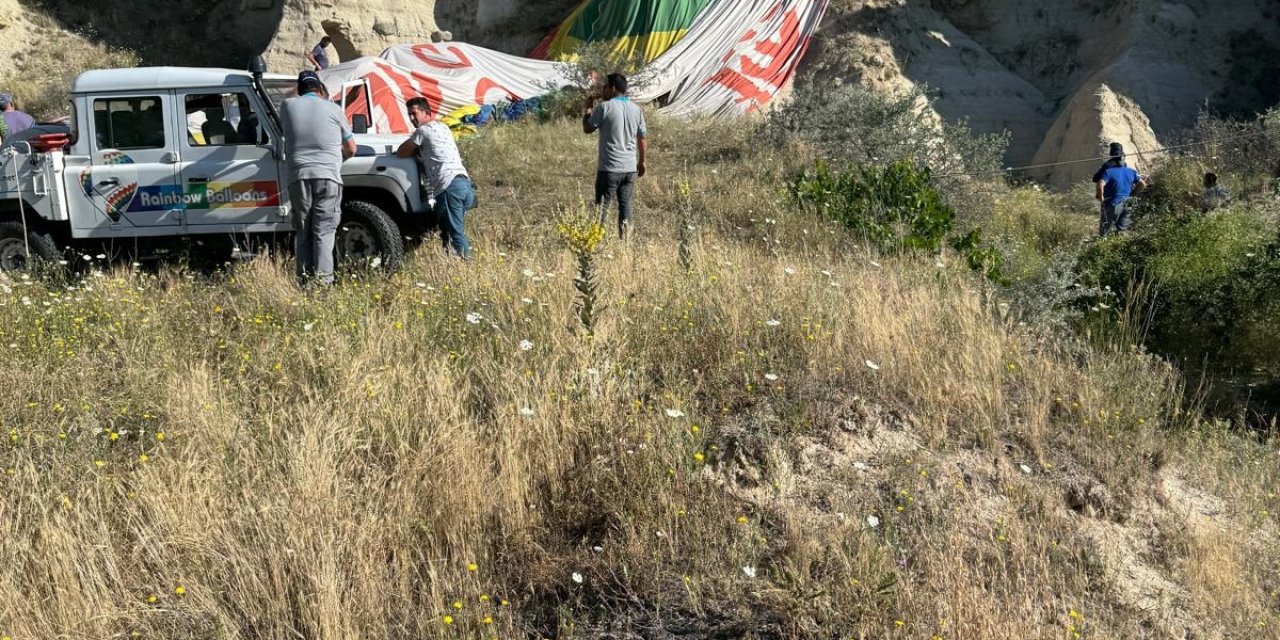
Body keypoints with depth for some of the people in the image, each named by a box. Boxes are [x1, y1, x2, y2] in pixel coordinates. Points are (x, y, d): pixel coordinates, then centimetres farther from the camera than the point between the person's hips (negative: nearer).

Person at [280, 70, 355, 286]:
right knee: (324, 232, -3)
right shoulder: (333, 108, 6)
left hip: (298, 176, 2)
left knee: (302, 232, 10)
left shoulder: (287, 106, 10)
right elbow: (351, 148, 14)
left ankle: (304, 281, 6)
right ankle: (323, 282, -12)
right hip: (328, 176, -2)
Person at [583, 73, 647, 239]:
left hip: (609, 168, -4)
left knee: (602, 206, 2)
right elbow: (642, 139, 8)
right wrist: (642, 162, 18)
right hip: (630, 168, 4)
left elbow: (587, 129, -1)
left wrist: (587, 113, 18)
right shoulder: (637, 109, 6)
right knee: (626, 206, 9)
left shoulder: (604, 107, -10)